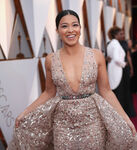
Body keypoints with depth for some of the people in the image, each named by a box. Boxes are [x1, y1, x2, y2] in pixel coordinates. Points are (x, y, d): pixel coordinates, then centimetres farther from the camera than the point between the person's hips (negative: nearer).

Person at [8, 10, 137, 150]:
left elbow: (106, 91, 0)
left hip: (92, 119, -1)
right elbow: (49, 93, 9)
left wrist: (125, 118, -5)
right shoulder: (51, 60, -1)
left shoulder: (96, 55, -4)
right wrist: (25, 112, 4)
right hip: (62, 121, 1)